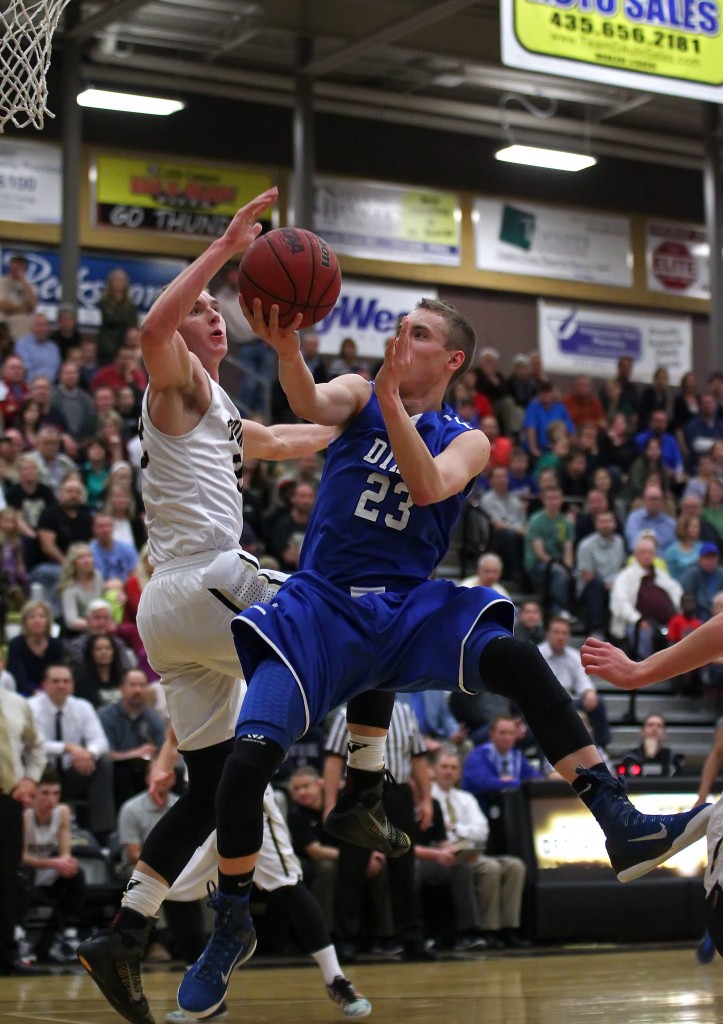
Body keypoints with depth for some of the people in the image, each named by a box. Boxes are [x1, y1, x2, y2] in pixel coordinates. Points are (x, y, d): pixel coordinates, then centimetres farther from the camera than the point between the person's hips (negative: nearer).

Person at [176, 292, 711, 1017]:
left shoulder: (466, 440, 7)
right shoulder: (358, 395, 7)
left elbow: (428, 487, -16)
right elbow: (312, 404, -18)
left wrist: (391, 401, -26)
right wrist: (286, 346, -39)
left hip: (410, 606, 0)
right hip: (322, 603, 0)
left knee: (517, 660, -29)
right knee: (250, 753, -19)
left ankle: (622, 828, -30)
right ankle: (231, 926, 3)